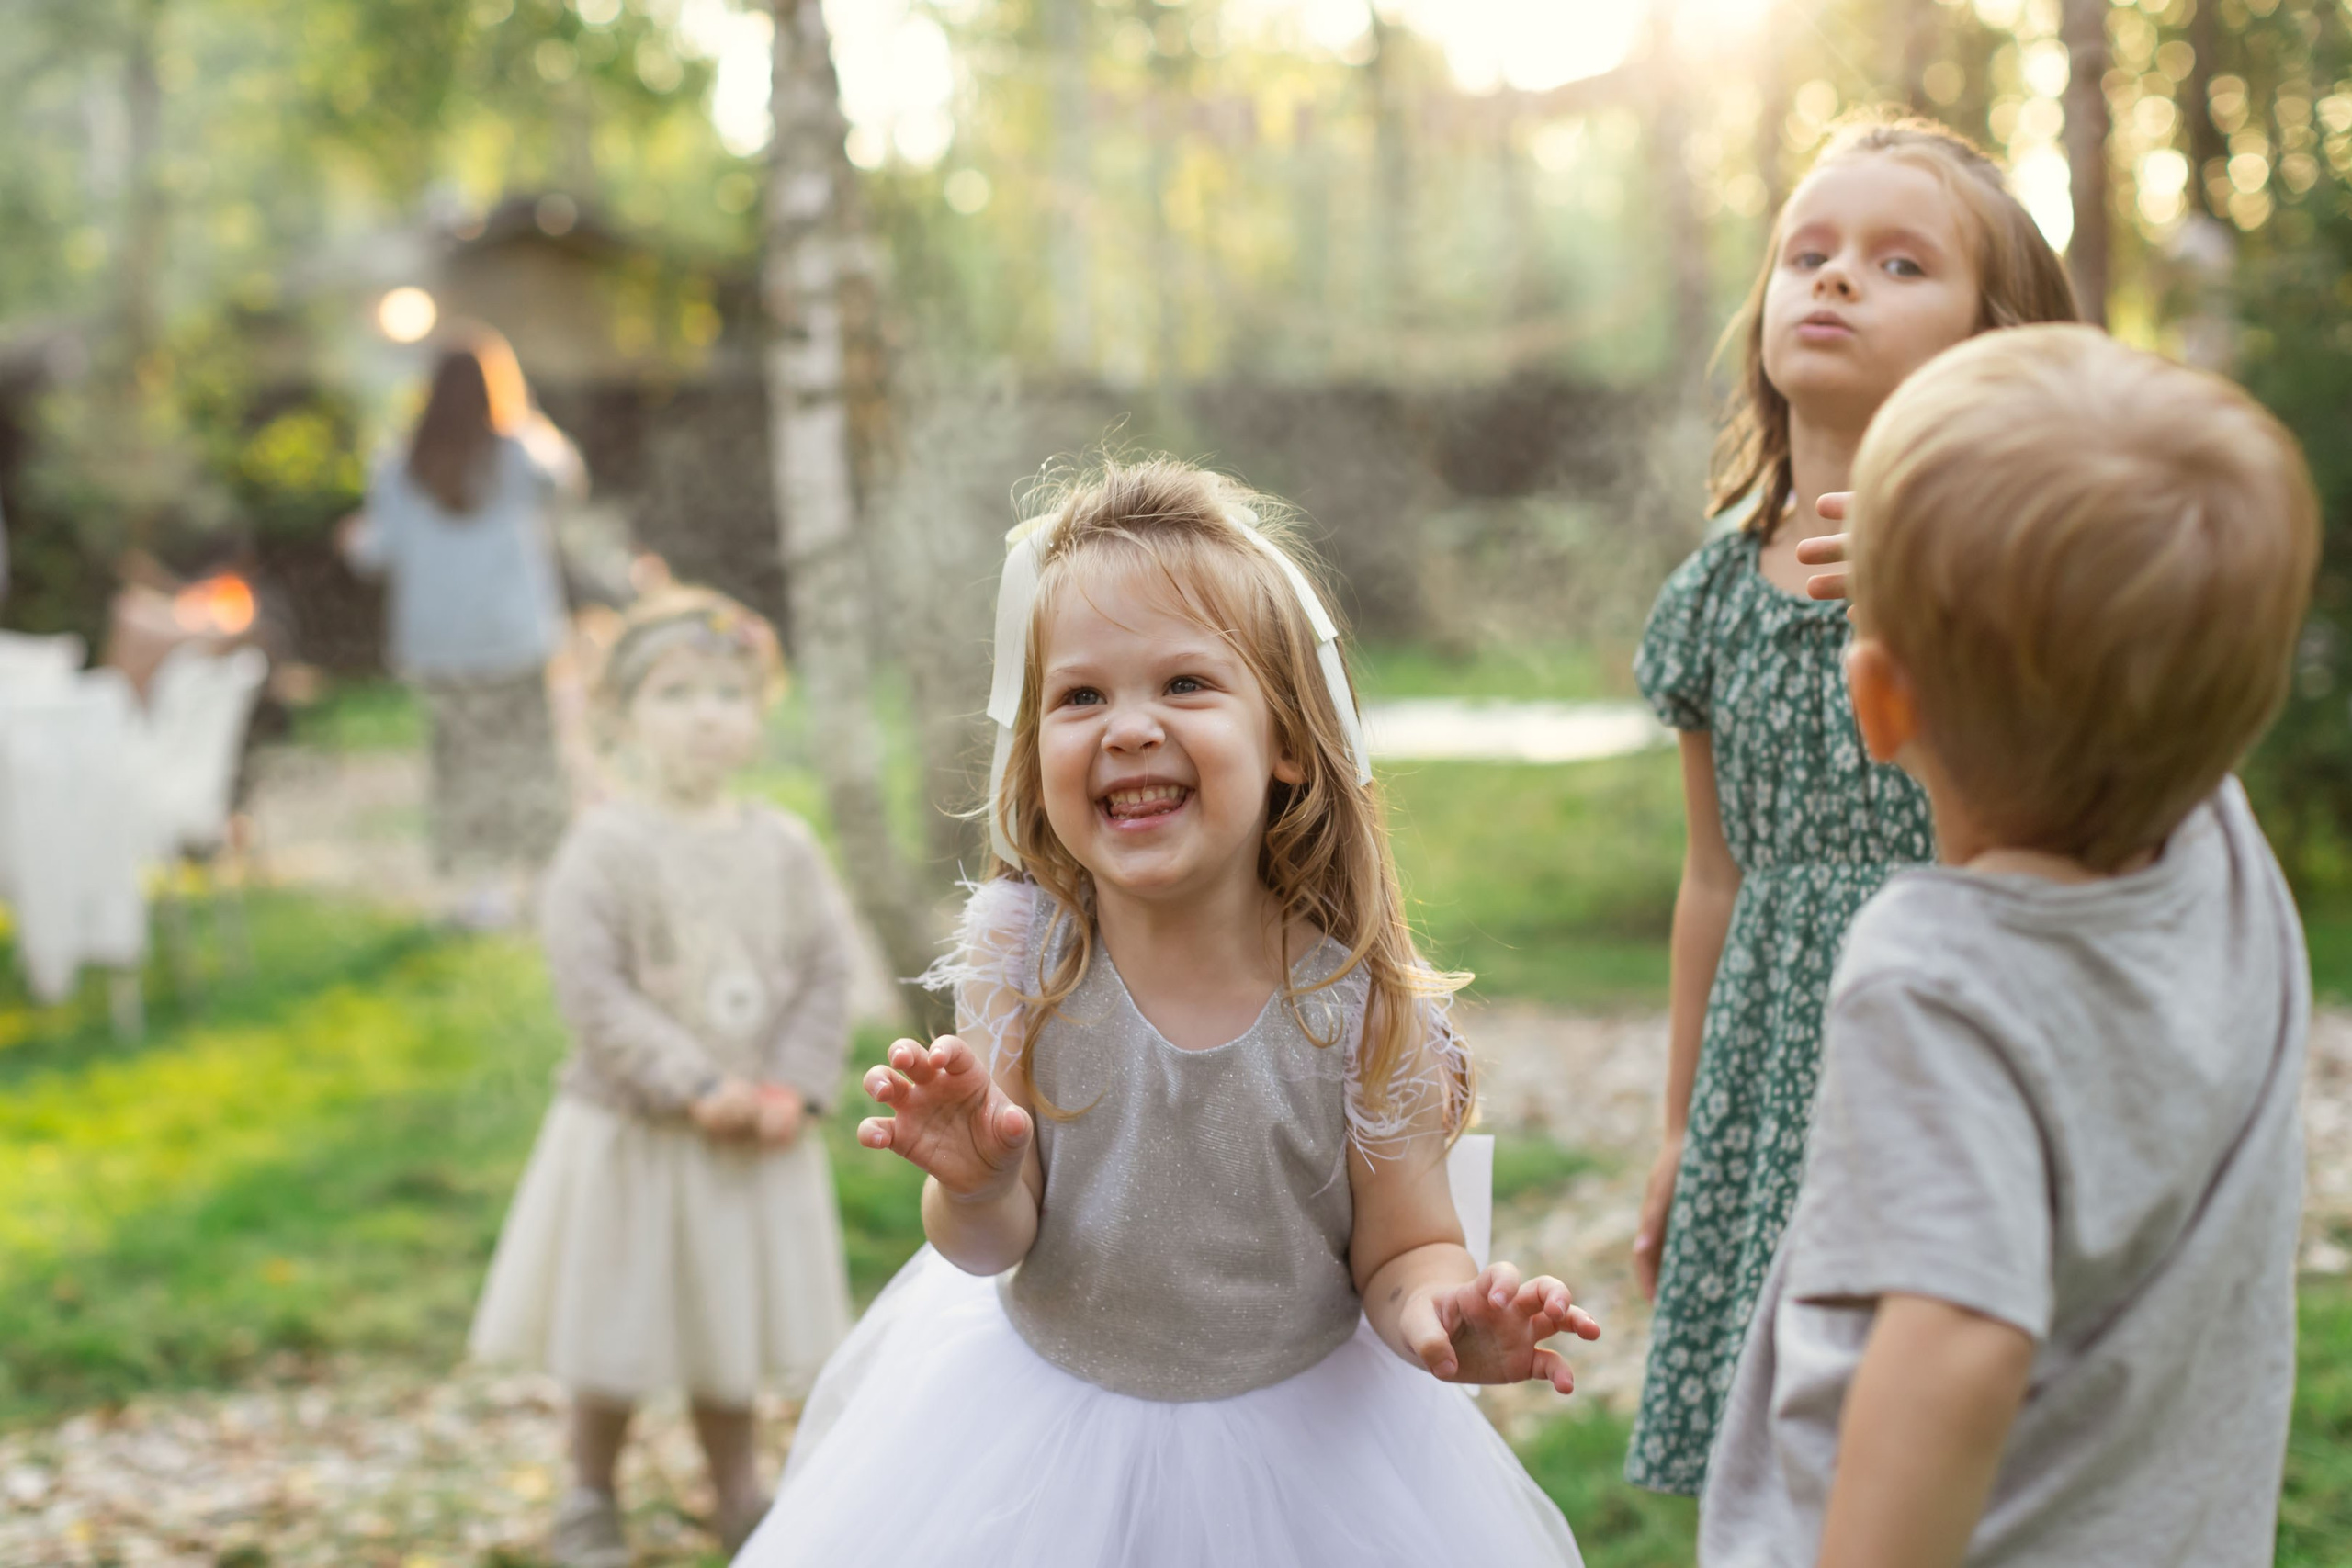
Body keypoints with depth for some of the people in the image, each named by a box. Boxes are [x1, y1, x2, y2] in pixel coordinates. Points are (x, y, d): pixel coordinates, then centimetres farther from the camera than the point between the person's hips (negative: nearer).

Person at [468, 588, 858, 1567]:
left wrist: (794, 1087, -13)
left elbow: (826, 974, 0)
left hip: (757, 1143, 3)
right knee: (614, 1335, 9)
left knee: (733, 1322, 15)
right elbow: (594, 992, -18)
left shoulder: (784, 847, 0)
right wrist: (694, 1088, -23)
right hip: (632, 1130, -3)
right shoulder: (604, 848, -13)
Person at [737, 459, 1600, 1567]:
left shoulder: (1360, 999, -19)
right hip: (1043, 1413, 1)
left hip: (1301, 1439, -1)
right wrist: (976, 1189, -31)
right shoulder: (1019, 951, -15)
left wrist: (1438, 1312, -30)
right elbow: (992, 1247, -7)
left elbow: (1401, 1251, -7)